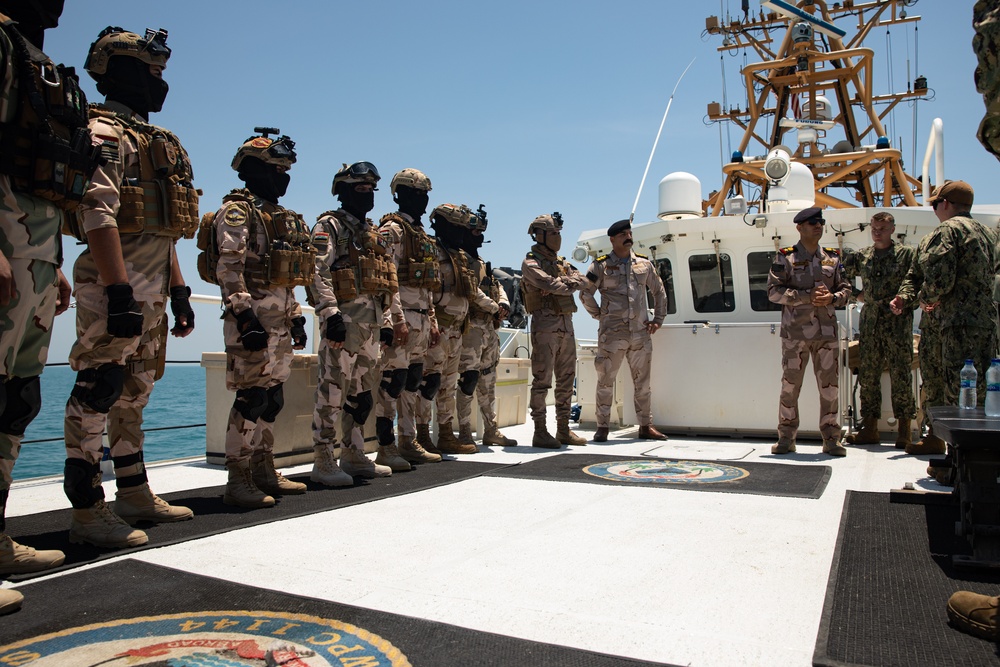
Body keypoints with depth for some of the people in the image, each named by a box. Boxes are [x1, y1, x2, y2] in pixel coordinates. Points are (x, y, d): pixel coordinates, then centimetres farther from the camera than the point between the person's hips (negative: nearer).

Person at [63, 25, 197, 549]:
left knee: (134, 392, 12)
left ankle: (135, 494, 21)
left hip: (151, 293, 10)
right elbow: (99, 217, -18)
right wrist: (119, 291, -26)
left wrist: (178, 289, 20)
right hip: (116, 286, -10)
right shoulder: (103, 133, -5)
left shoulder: (150, 141, 25)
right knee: (98, 391, -7)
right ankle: (88, 510, -2)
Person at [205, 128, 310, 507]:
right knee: (251, 398, -9)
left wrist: (296, 316, 20)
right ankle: (238, 481, -1)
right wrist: (245, 316, -24)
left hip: (280, 319, 9)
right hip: (253, 317, -9)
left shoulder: (279, 215, 22)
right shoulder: (237, 211, -6)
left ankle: (264, 472, 21)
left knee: (273, 396, 12)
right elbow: (229, 268, -16)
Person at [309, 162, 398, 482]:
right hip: (345, 320, -8)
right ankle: (324, 462, 0)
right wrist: (331, 314, -23)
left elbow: (388, 281, 23)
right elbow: (318, 272, -14)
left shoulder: (373, 232, 23)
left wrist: (389, 320, 18)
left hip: (372, 323, 8)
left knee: (362, 394, 12)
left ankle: (353, 455, 22)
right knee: (333, 392, -7)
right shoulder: (330, 225, -2)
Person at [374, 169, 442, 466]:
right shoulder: (392, 229, -6)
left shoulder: (421, 234, 22)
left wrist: (432, 322, 19)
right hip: (401, 320, -9)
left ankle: (408, 443, 20)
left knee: (412, 382, 12)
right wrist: (398, 320, -23)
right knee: (392, 382, -7)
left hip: (421, 321, 9)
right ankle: (386, 448, -1)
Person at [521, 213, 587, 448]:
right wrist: (570, 285, -2)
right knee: (542, 380, -6)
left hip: (566, 324, 8)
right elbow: (551, 284, -19)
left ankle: (563, 430, 18)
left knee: (566, 380, 10)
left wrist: (563, 284, -12)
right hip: (545, 325, -8)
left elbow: (581, 280, 5)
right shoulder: (531, 263, -4)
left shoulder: (561, 262, 20)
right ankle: (540, 432, -1)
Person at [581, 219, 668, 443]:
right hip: (612, 332, -4)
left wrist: (658, 319, 12)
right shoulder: (601, 265, -1)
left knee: (642, 382, 10)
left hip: (641, 332, 4)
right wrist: (600, 315, -1)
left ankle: (645, 426, 19)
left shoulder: (644, 263, 11)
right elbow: (585, 293, 1)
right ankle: (602, 427, 8)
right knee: (606, 381, 0)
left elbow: (659, 291, 19)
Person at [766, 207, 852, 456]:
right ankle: (786, 438, 11)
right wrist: (807, 296, -16)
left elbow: (845, 290, 14)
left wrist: (831, 298, -8)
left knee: (829, 385, 4)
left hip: (826, 331, 3)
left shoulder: (832, 258, 12)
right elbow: (774, 291, -6)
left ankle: (831, 439, 14)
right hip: (795, 331, -3)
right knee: (790, 384, 1)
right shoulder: (785, 258, 1)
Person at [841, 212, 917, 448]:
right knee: (867, 375, 5)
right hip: (870, 323, 4)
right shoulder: (861, 256, 11)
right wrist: (857, 295, 10)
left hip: (898, 322, -4)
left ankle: (904, 430, 5)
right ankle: (869, 428, 13)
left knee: (900, 376, -3)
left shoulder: (907, 254, 1)